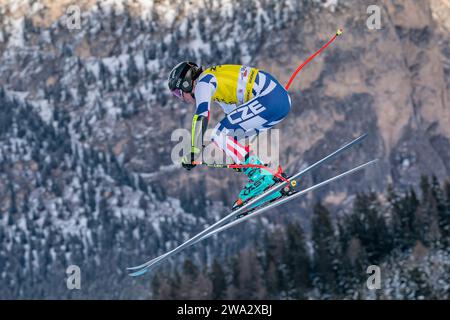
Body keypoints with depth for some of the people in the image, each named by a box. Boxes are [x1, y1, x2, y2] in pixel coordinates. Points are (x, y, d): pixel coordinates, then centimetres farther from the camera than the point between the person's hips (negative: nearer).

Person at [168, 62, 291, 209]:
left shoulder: (203, 82, -1)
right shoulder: (216, 78, 27)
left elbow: (201, 118, -14)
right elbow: (233, 117, 36)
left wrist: (193, 154, -15)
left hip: (270, 99, -10)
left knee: (219, 134, -8)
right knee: (232, 137, 17)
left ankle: (259, 177, -14)